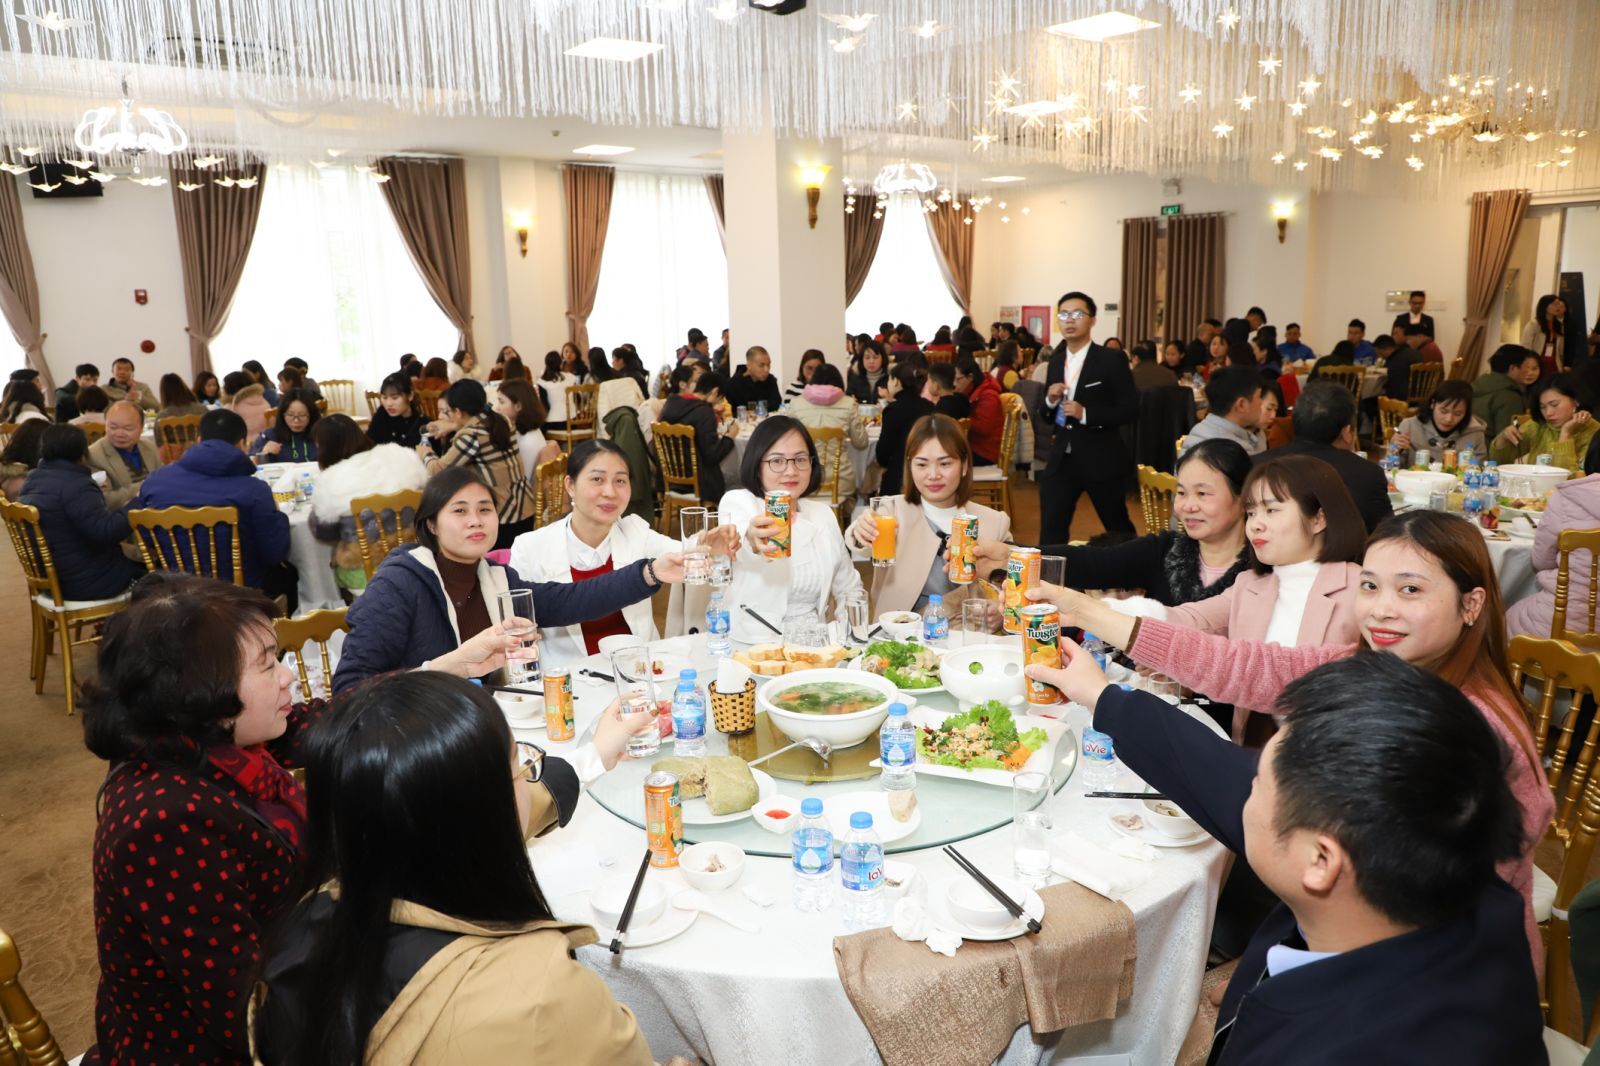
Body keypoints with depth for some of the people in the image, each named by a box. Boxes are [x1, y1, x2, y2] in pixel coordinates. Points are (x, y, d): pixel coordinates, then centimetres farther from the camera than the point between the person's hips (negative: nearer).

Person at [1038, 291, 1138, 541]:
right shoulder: (1055, 362, 9)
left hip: (1102, 460, -4)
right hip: (1061, 459, 4)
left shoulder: (1112, 360, -8)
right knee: (1050, 531, -1)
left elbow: (1131, 411, -11)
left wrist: (1085, 414, -22)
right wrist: (1050, 401, -9)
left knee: (1118, 528, 13)